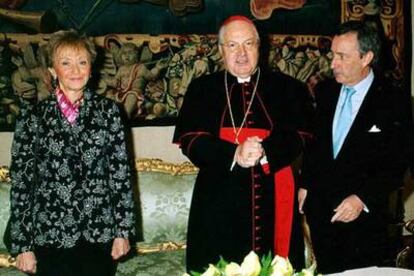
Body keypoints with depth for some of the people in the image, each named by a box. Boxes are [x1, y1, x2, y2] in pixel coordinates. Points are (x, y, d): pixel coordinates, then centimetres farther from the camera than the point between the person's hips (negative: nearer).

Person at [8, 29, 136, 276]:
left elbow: (121, 171, 2)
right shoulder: (33, 116, 0)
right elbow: (20, 181, 0)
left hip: (100, 234, 1)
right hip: (50, 237, -1)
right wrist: (22, 245, -2)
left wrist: (123, 230, -1)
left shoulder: (107, 110, 2)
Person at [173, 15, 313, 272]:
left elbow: (299, 135, 0)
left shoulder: (287, 88, 10)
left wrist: (265, 151, -21)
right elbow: (191, 140, -2)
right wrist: (234, 155, -19)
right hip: (220, 206, 0)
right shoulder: (202, 89, 9)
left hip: (274, 202, 1)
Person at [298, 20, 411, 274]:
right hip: (319, 211, 4)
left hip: (363, 216, -4)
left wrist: (363, 199, -18)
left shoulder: (394, 102, -10)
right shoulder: (325, 91, 5)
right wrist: (305, 185, 8)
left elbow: (397, 166, -10)